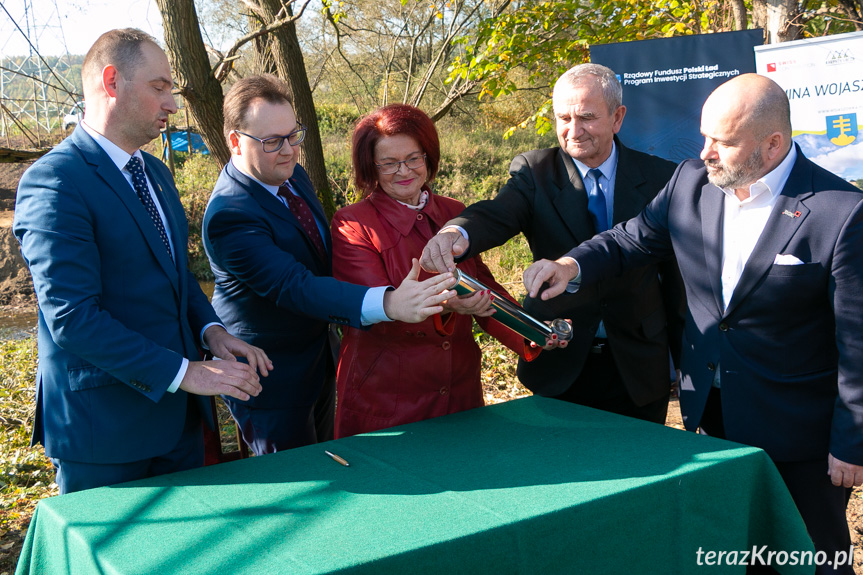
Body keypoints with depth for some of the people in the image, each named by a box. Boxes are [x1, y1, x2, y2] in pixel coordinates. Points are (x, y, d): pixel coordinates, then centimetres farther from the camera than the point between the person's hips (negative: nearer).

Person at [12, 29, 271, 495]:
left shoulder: (156, 173, 12)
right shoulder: (53, 184, -17)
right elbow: (73, 318, -23)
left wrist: (210, 330, -1)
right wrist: (185, 372, -23)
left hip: (177, 413, 8)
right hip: (104, 423, -8)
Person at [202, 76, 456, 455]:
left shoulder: (293, 176, -1)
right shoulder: (229, 216, -30)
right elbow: (295, 286, -41)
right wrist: (388, 303, -53)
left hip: (320, 354, 9)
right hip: (271, 378, -8)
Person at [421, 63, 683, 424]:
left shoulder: (659, 178, -1)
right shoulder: (534, 172, -3)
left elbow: (675, 272, 3)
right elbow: (496, 215, -23)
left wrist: (682, 356, 4)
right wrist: (456, 234, -46)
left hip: (639, 368, 1)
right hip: (560, 367, 0)